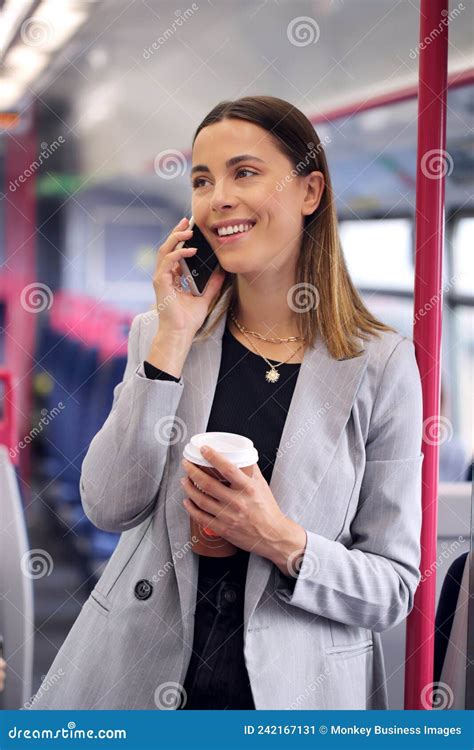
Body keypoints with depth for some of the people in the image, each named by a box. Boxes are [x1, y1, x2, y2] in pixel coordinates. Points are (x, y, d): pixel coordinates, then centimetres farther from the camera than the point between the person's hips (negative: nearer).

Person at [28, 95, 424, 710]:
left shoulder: (382, 364, -7)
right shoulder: (158, 334, 1)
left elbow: (395, 588, -5)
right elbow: (109, 508, -10)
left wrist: (285, 543, -22)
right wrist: (173, 339, -13)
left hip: (294, 686, -2)